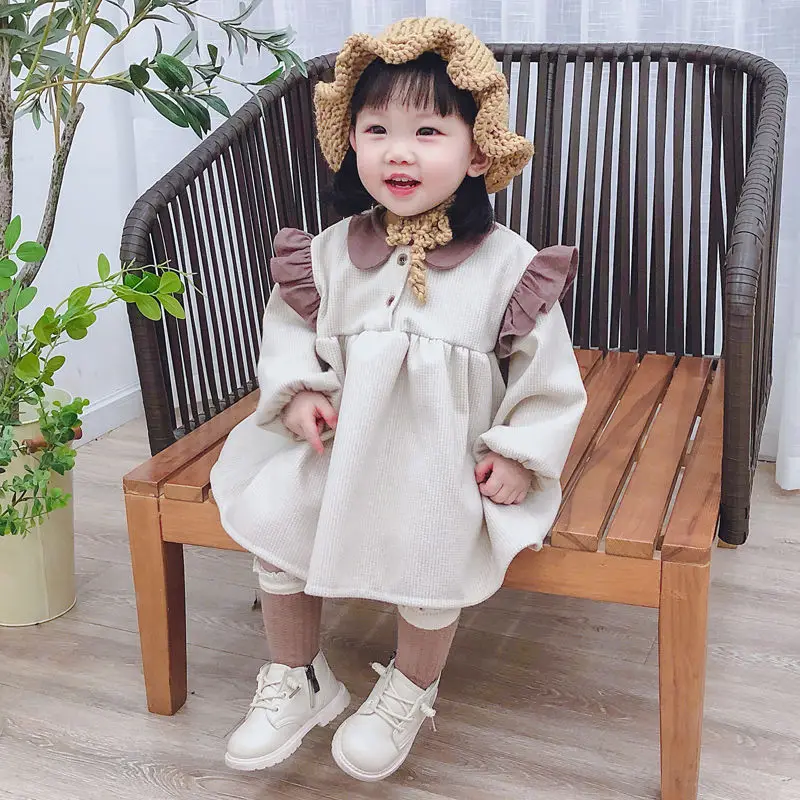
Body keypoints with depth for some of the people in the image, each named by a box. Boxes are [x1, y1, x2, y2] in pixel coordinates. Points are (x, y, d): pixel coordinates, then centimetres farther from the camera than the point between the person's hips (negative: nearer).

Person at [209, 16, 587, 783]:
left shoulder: (506, 262, -8)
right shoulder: (332, 252, -2)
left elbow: (547, 371, -3)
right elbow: (291, 327, 9)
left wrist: (522, 454, -10)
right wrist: (298, 392, -9)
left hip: (449, 465, -3)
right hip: (341, 443, 3)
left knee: (433, 548, -24)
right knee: (274, 516, -13)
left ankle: (409, 692, 11)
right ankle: (297, 681, 14)